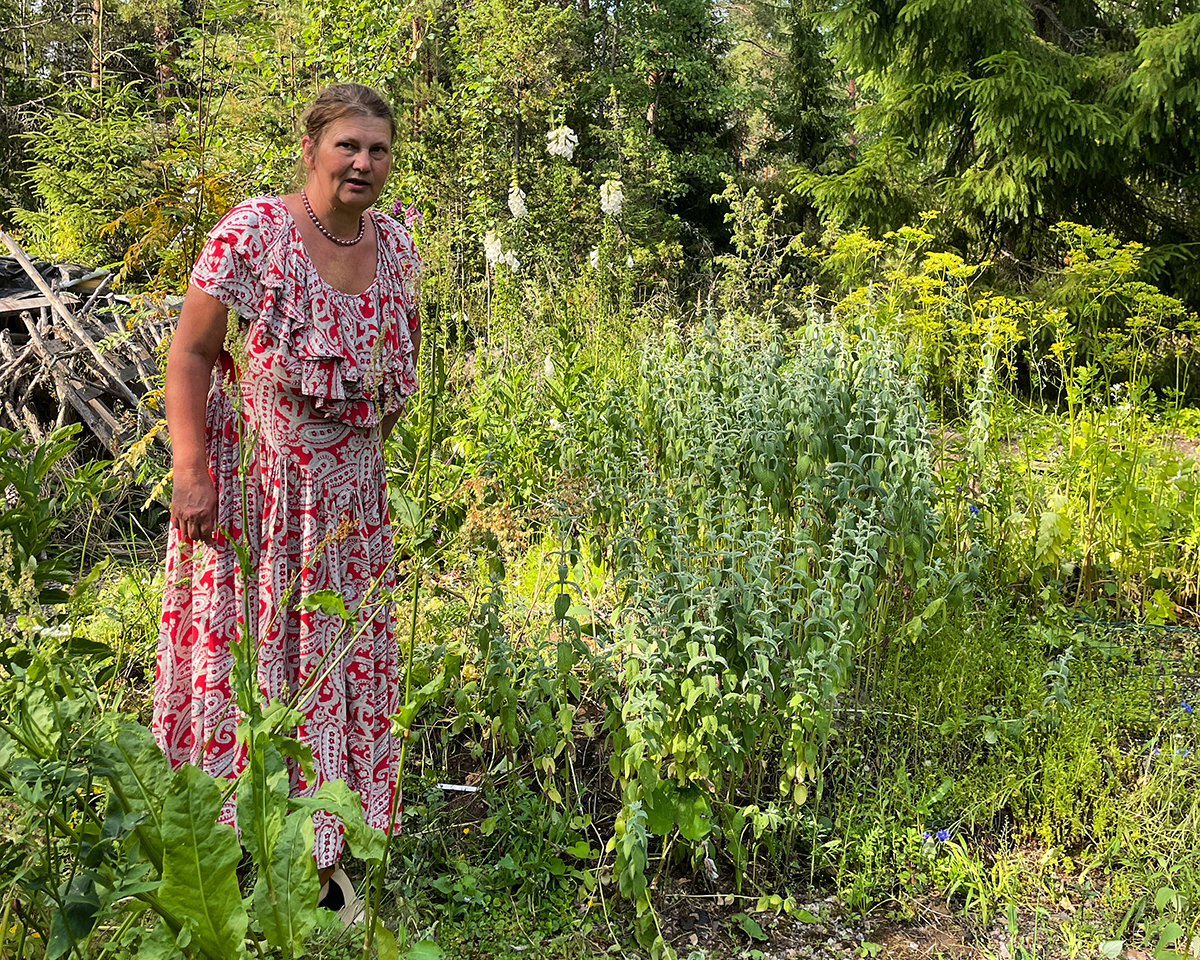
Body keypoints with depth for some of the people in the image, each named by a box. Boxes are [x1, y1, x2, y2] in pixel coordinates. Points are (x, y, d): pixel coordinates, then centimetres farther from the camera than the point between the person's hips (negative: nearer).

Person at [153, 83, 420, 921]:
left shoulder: (394, 246, 3)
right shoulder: (251, 232, -13)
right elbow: (189, 354, -11)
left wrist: (368, 441, 11)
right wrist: (191, 471, -18)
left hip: (345, 495, 5)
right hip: (247, 486, -5)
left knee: (336, 657, 10)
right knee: (242, 655, 2)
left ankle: (322, 852, 24)